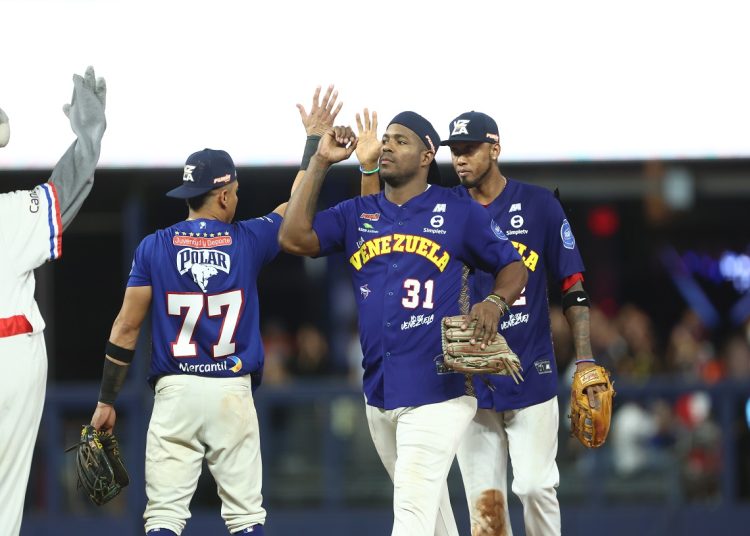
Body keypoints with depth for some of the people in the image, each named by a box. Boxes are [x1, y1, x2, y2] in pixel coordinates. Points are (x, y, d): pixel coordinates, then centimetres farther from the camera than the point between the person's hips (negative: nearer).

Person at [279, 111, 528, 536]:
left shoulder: (459, 212, 2)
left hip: (437, 391, -5)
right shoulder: (357, 214, 12)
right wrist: (321, 163, -2)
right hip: (379, 391, 5)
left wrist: (493, 303, -15)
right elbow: (294, 238, -2)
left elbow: (513, 267, 7)